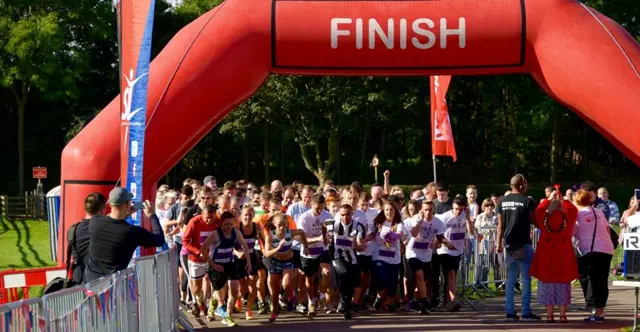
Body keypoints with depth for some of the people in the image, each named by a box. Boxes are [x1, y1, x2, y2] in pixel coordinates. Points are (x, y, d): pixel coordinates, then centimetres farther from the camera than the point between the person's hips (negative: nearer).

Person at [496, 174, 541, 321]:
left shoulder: (502, 201, 5)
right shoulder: (527, 201, -10)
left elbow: (500, 225, 7)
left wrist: (499, 243, 13)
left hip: (509, 244, 5)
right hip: (523, 244, -5)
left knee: (510, 279, 9)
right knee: (526, 278, 1)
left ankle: (510, 312, 7)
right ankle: (526, 312, 0)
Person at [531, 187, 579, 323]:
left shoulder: (543, 217, -6)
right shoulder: (568, 217, -6)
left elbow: (538, 210, 16)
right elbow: (573, 209, 14)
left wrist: (549, 199, 21)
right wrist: (563, 200, 20)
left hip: (546, 254, 0)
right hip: (564, 255, 0)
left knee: (547, 284, 6)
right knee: (563, 284, 8)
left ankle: (550, 315, 4)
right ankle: (563, 315, 6)